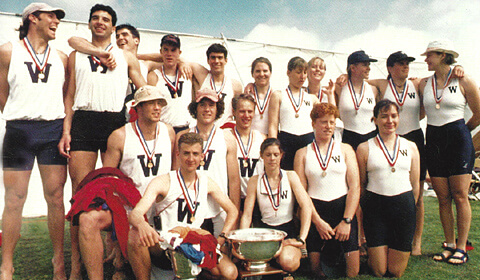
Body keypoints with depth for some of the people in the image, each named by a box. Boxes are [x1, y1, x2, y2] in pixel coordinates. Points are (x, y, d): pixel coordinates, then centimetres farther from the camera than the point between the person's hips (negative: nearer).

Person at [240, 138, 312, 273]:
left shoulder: (290, 176, 1)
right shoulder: (255, 181, 4)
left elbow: (306, 206, -7)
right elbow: (247, 215, 2)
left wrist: (301, 239, -17)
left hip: (288, 230, -1)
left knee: (287, 261, -32)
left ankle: (297, 253, 3)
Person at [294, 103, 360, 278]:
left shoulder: (345, 149, 8)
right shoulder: (302, 153, 7)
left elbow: (355, 186, 1)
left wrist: (346, 221, -8)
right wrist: (318, 221, -8)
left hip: (343, 209, 0)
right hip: (315, 212, 0)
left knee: (353, 272, -4)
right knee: (316, 271, 2)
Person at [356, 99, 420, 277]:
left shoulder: (410, 147, 9)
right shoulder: (364, 148, 0)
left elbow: (415, 184, 13)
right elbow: (361, 185, 4)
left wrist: (409, 208, 13)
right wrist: (366, 207, 2)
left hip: (404, 204, 2)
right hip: (375, 206, -2)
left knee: (397, 272, 8)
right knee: (379, 272, 3)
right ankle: (372, 254, 35)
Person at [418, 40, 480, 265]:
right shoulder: (424, 83, 9)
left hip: (458, 138, -3)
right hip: (433, 140, 4)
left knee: (460, 196, -2)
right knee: (443, 198, 6)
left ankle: (461, 248, 7)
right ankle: (449, 245, 15)